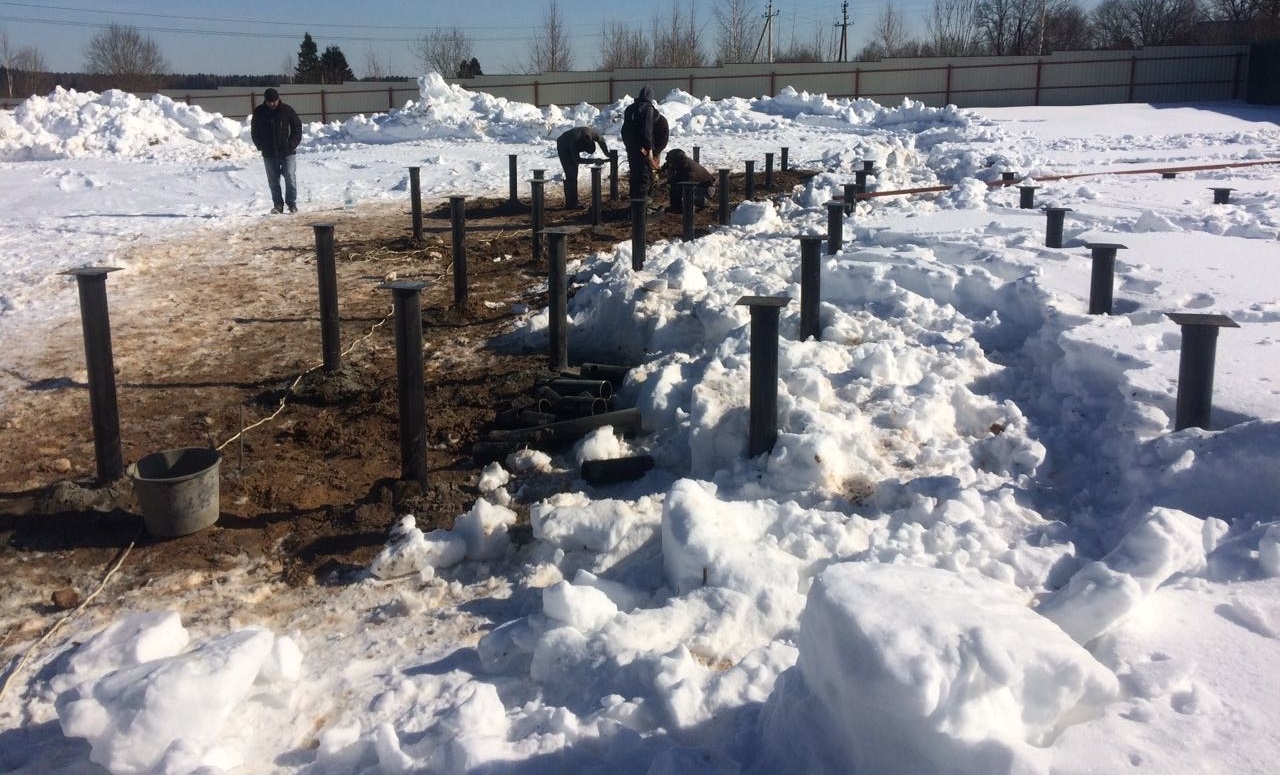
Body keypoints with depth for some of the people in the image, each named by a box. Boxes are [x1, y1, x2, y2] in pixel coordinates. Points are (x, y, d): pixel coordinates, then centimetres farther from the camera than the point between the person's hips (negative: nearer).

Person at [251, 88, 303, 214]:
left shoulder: (287, 110, -4)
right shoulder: (258, 112, 1)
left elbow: (297, 126, 4)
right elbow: (254, 130, 13)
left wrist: (293, 144, -4)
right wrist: (260, 146, 4)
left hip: (287, 152, -2)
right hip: (269, 154, 2)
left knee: (290, 178, -6)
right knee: (273, 181, 5)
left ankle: (291, 202, 7)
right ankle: (278, 204, 12)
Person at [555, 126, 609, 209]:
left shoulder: (593, 134, -28)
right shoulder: (575, 141, -42)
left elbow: (601, 141, -4)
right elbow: (577, 160, -32)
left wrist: (607, 154, 4)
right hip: (563, 148, -6)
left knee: (574, 174, 9)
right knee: (570, 175, -14)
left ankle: (574, 201, 15)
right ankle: (569, 203, -12)